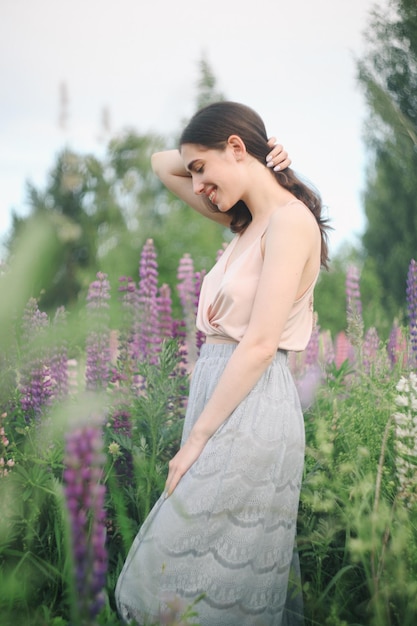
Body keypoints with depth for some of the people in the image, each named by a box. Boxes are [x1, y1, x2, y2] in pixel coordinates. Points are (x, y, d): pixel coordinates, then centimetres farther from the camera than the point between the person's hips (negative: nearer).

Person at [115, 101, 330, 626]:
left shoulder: (291, 220, -13)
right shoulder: (248, 220, 13)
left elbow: (259, 344, -19)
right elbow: (162, 166, 25)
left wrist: (196, 441, -16)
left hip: (251, 408, -9)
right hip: (220, 393, 9)